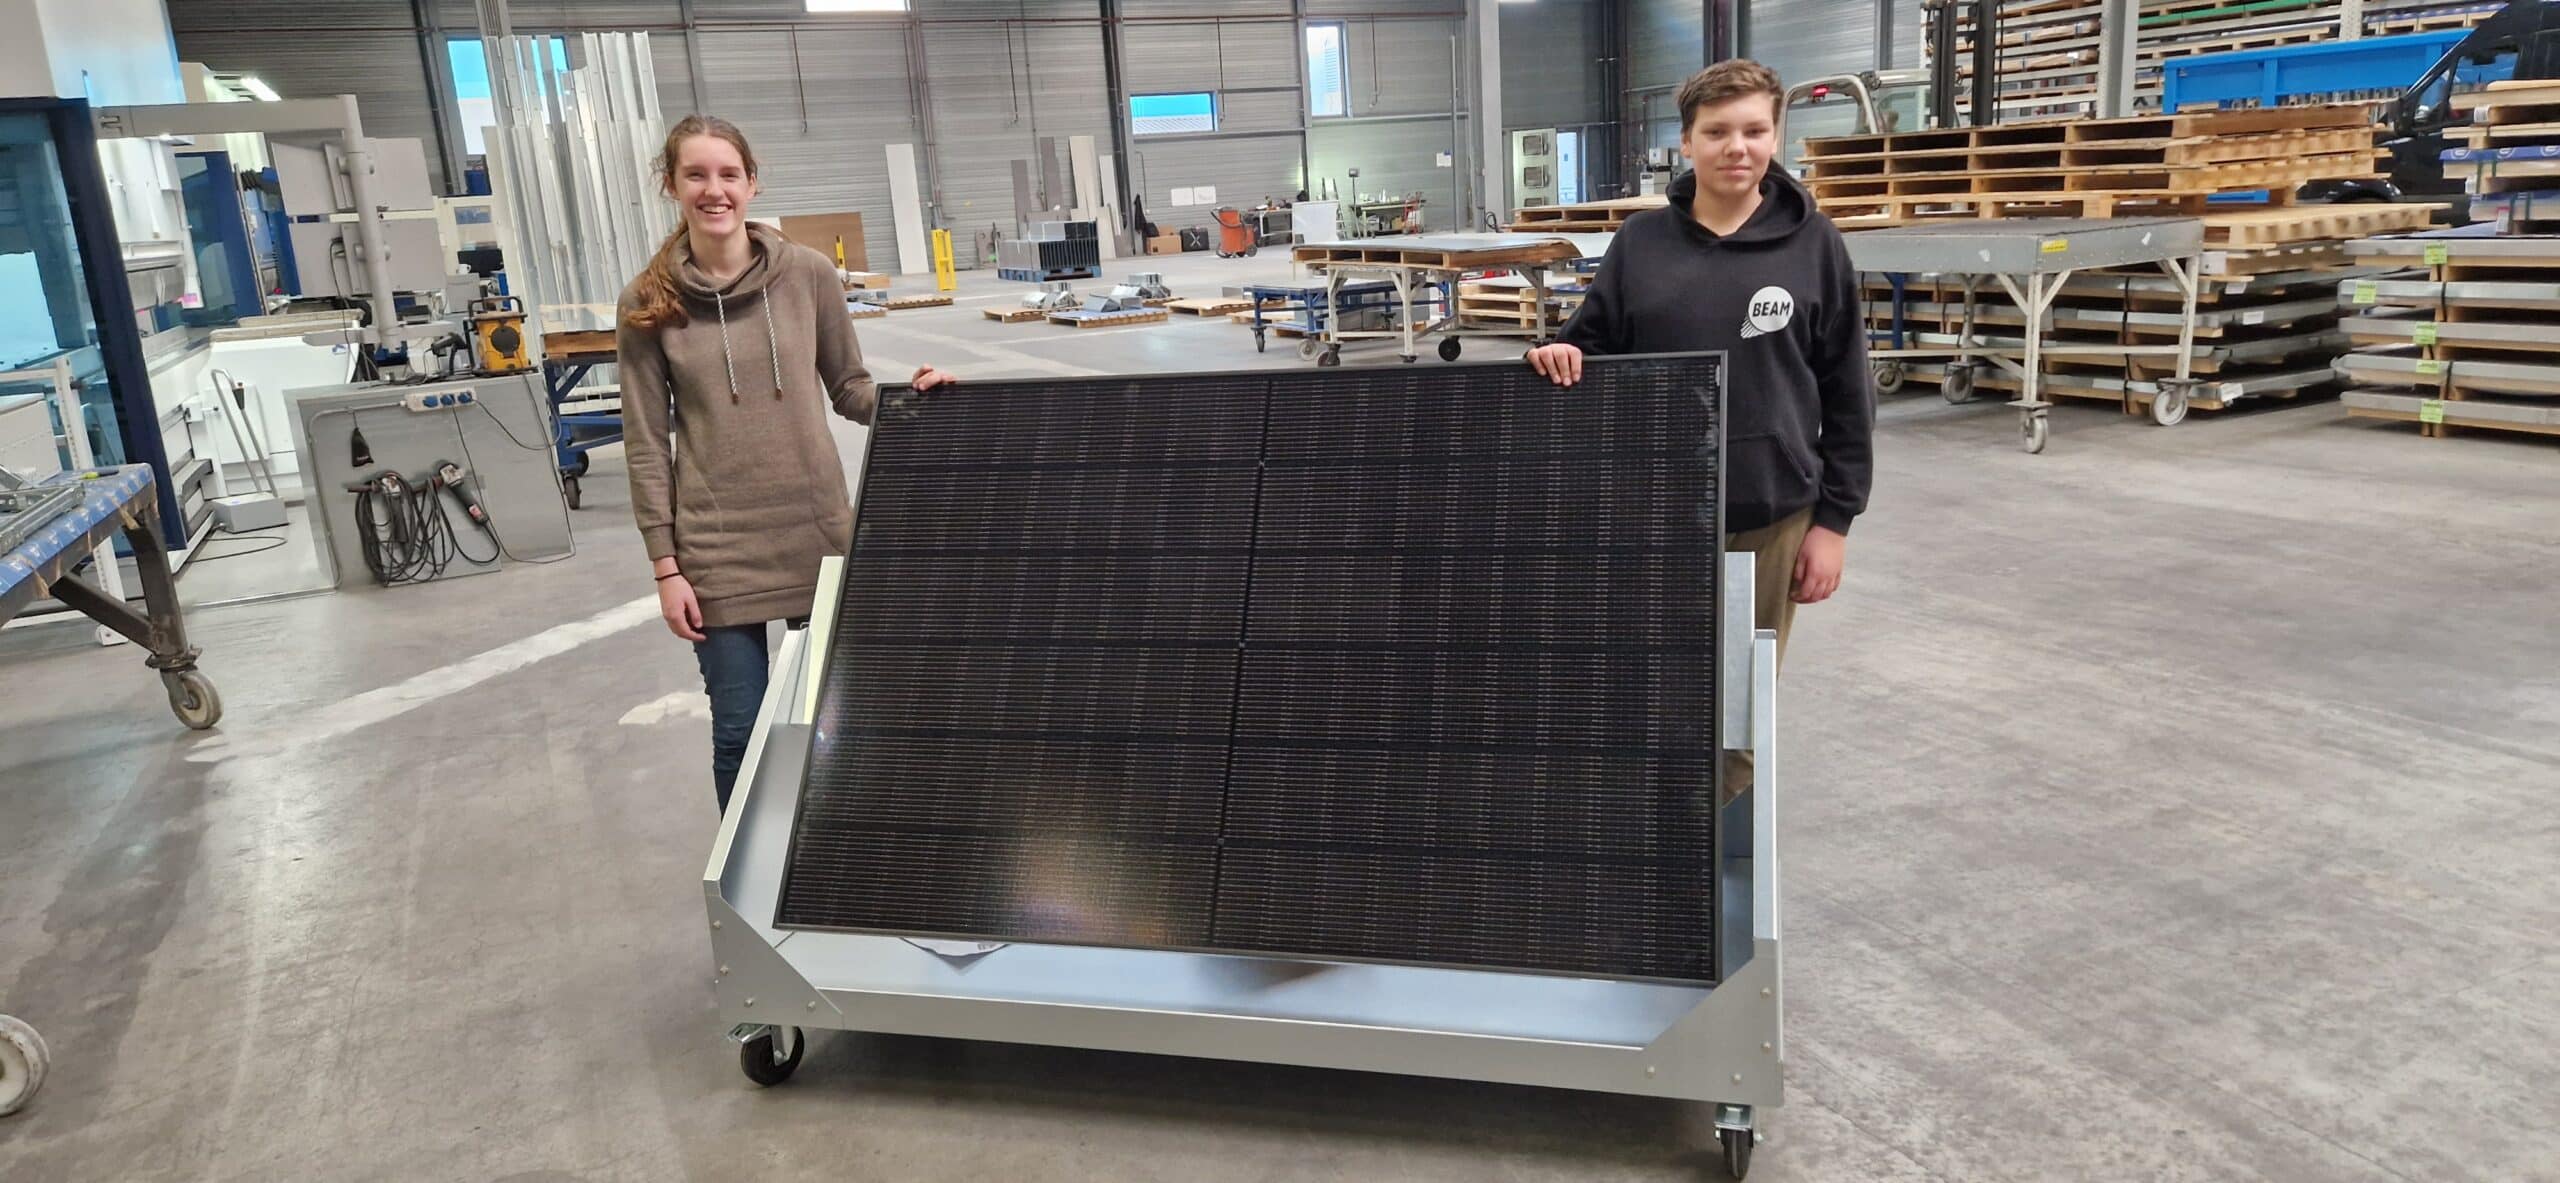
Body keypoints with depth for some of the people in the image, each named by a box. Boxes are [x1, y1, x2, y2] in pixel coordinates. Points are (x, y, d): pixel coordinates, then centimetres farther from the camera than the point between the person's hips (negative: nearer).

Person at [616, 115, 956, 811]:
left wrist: (907, 396, -12)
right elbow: (647, 445, 0)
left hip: (820, 532, 1)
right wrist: (666, 566, -4)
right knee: (741, 731, 4)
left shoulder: (809, 275, 0)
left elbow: (849, 391, 9)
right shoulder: (647, 304, -2)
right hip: (718, 550, -1)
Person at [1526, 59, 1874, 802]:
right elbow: (1595, 348, 8)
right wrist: (1564, 354, -16)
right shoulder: (1641, 243, 2)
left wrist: (1833, 520, -2)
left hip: (1771, 517, 0)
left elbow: (1846, 393, 1)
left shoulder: (1813, 246, -1)